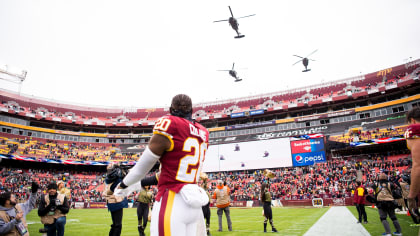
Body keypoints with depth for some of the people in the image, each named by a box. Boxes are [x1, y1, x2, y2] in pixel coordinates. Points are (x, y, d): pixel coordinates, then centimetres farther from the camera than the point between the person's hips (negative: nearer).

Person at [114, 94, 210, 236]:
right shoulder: (203, 133, 9)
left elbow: (144, 164, 1)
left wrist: (124, 184, 17)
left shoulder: (169, 124, -10)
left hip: (172, 202, -7)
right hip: (193, 203, 7)